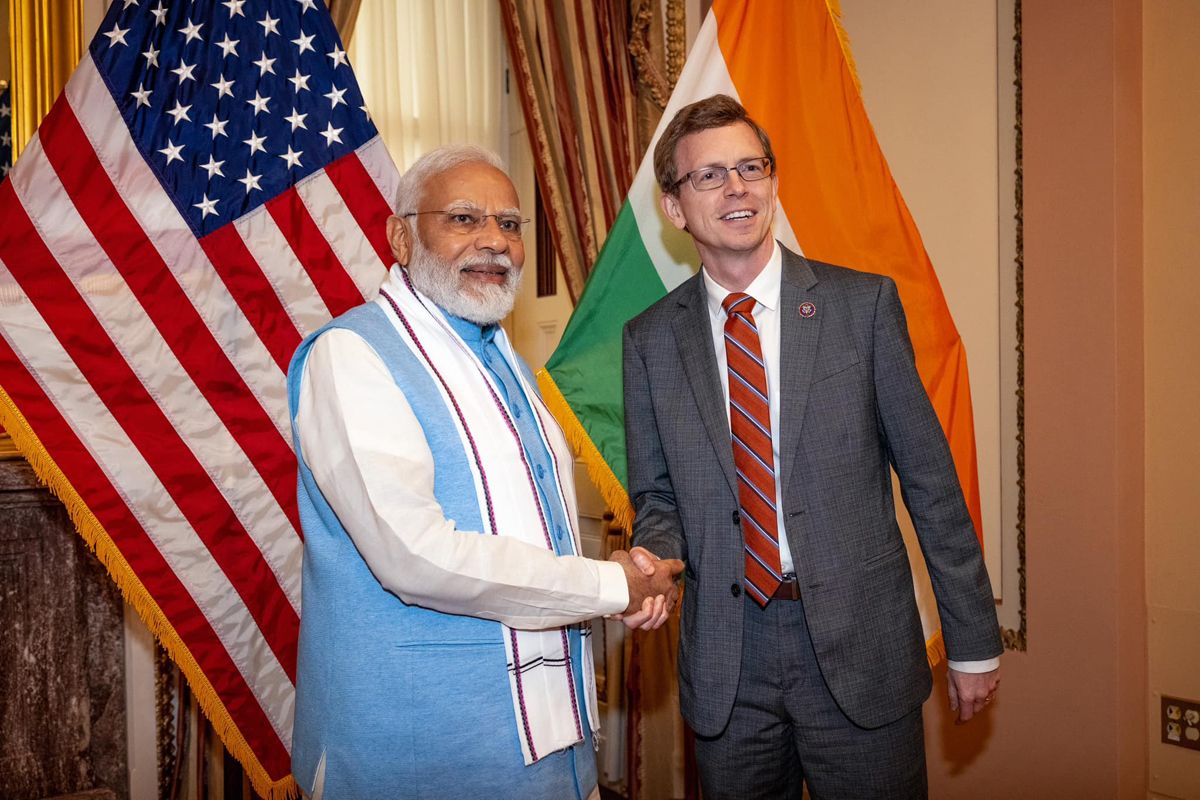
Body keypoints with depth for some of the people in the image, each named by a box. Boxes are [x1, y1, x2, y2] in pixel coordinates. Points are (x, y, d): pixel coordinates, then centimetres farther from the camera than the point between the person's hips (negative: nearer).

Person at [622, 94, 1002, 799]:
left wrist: (973, 639, 0)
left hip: (861, 645, -1)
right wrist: (651, 557, -14)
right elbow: (658, 496, 8)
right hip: (725, 662, 2)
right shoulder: (651, 339, 2)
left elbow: (928, 477, -2)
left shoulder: (864, 303, -3)